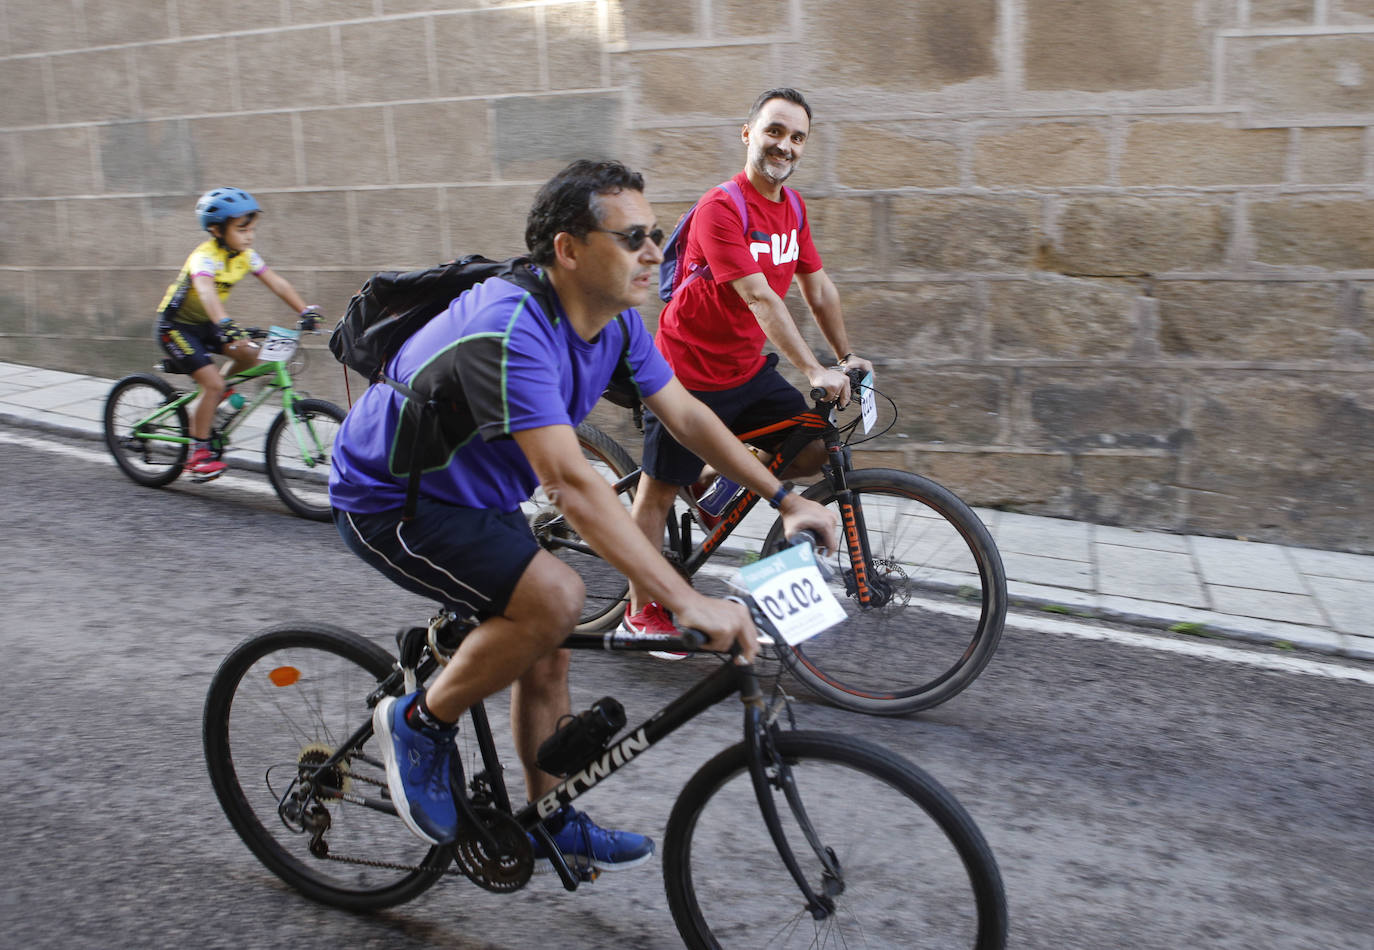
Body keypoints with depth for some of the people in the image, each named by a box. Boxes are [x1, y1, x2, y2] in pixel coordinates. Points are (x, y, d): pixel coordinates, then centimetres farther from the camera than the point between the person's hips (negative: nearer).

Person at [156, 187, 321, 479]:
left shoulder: (245, 255, -6)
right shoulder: (205, 256, -29)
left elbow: (276, 282, -10)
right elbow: (205, 290, -47)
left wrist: (305, 310, -22)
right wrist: (225, 324, -64)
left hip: (205, 322, 7)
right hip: (176, 326, -7)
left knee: (249, 353, -15)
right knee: (212, 384, -17)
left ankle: (215, 392, 13)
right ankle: (199, 453, -4)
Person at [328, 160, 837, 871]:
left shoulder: (615, 320, -7)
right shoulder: (511, 330, -35)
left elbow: (686, 414, 3)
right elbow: (572, 485, -42)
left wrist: (787, 500, 0)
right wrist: (688, 603, -44)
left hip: (474, 495, 9)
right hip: (388, 503, -8)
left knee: (545, 652, 9)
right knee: (554, 597, -26)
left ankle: (551, 821, 28)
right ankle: (421, 725, -3)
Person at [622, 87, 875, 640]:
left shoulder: (792, 207, 5)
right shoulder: (721, 207, -21)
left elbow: (817, 287, 14)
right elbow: (759, 298, -29)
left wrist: (846, 356, 14)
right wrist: (813, 371, -33)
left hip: (746, 367, 8)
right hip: (689, 371, -7)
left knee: (813, 452, -2)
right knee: (660, 489, 2)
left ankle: (715, 485, 20)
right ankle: (641, 611, 17)